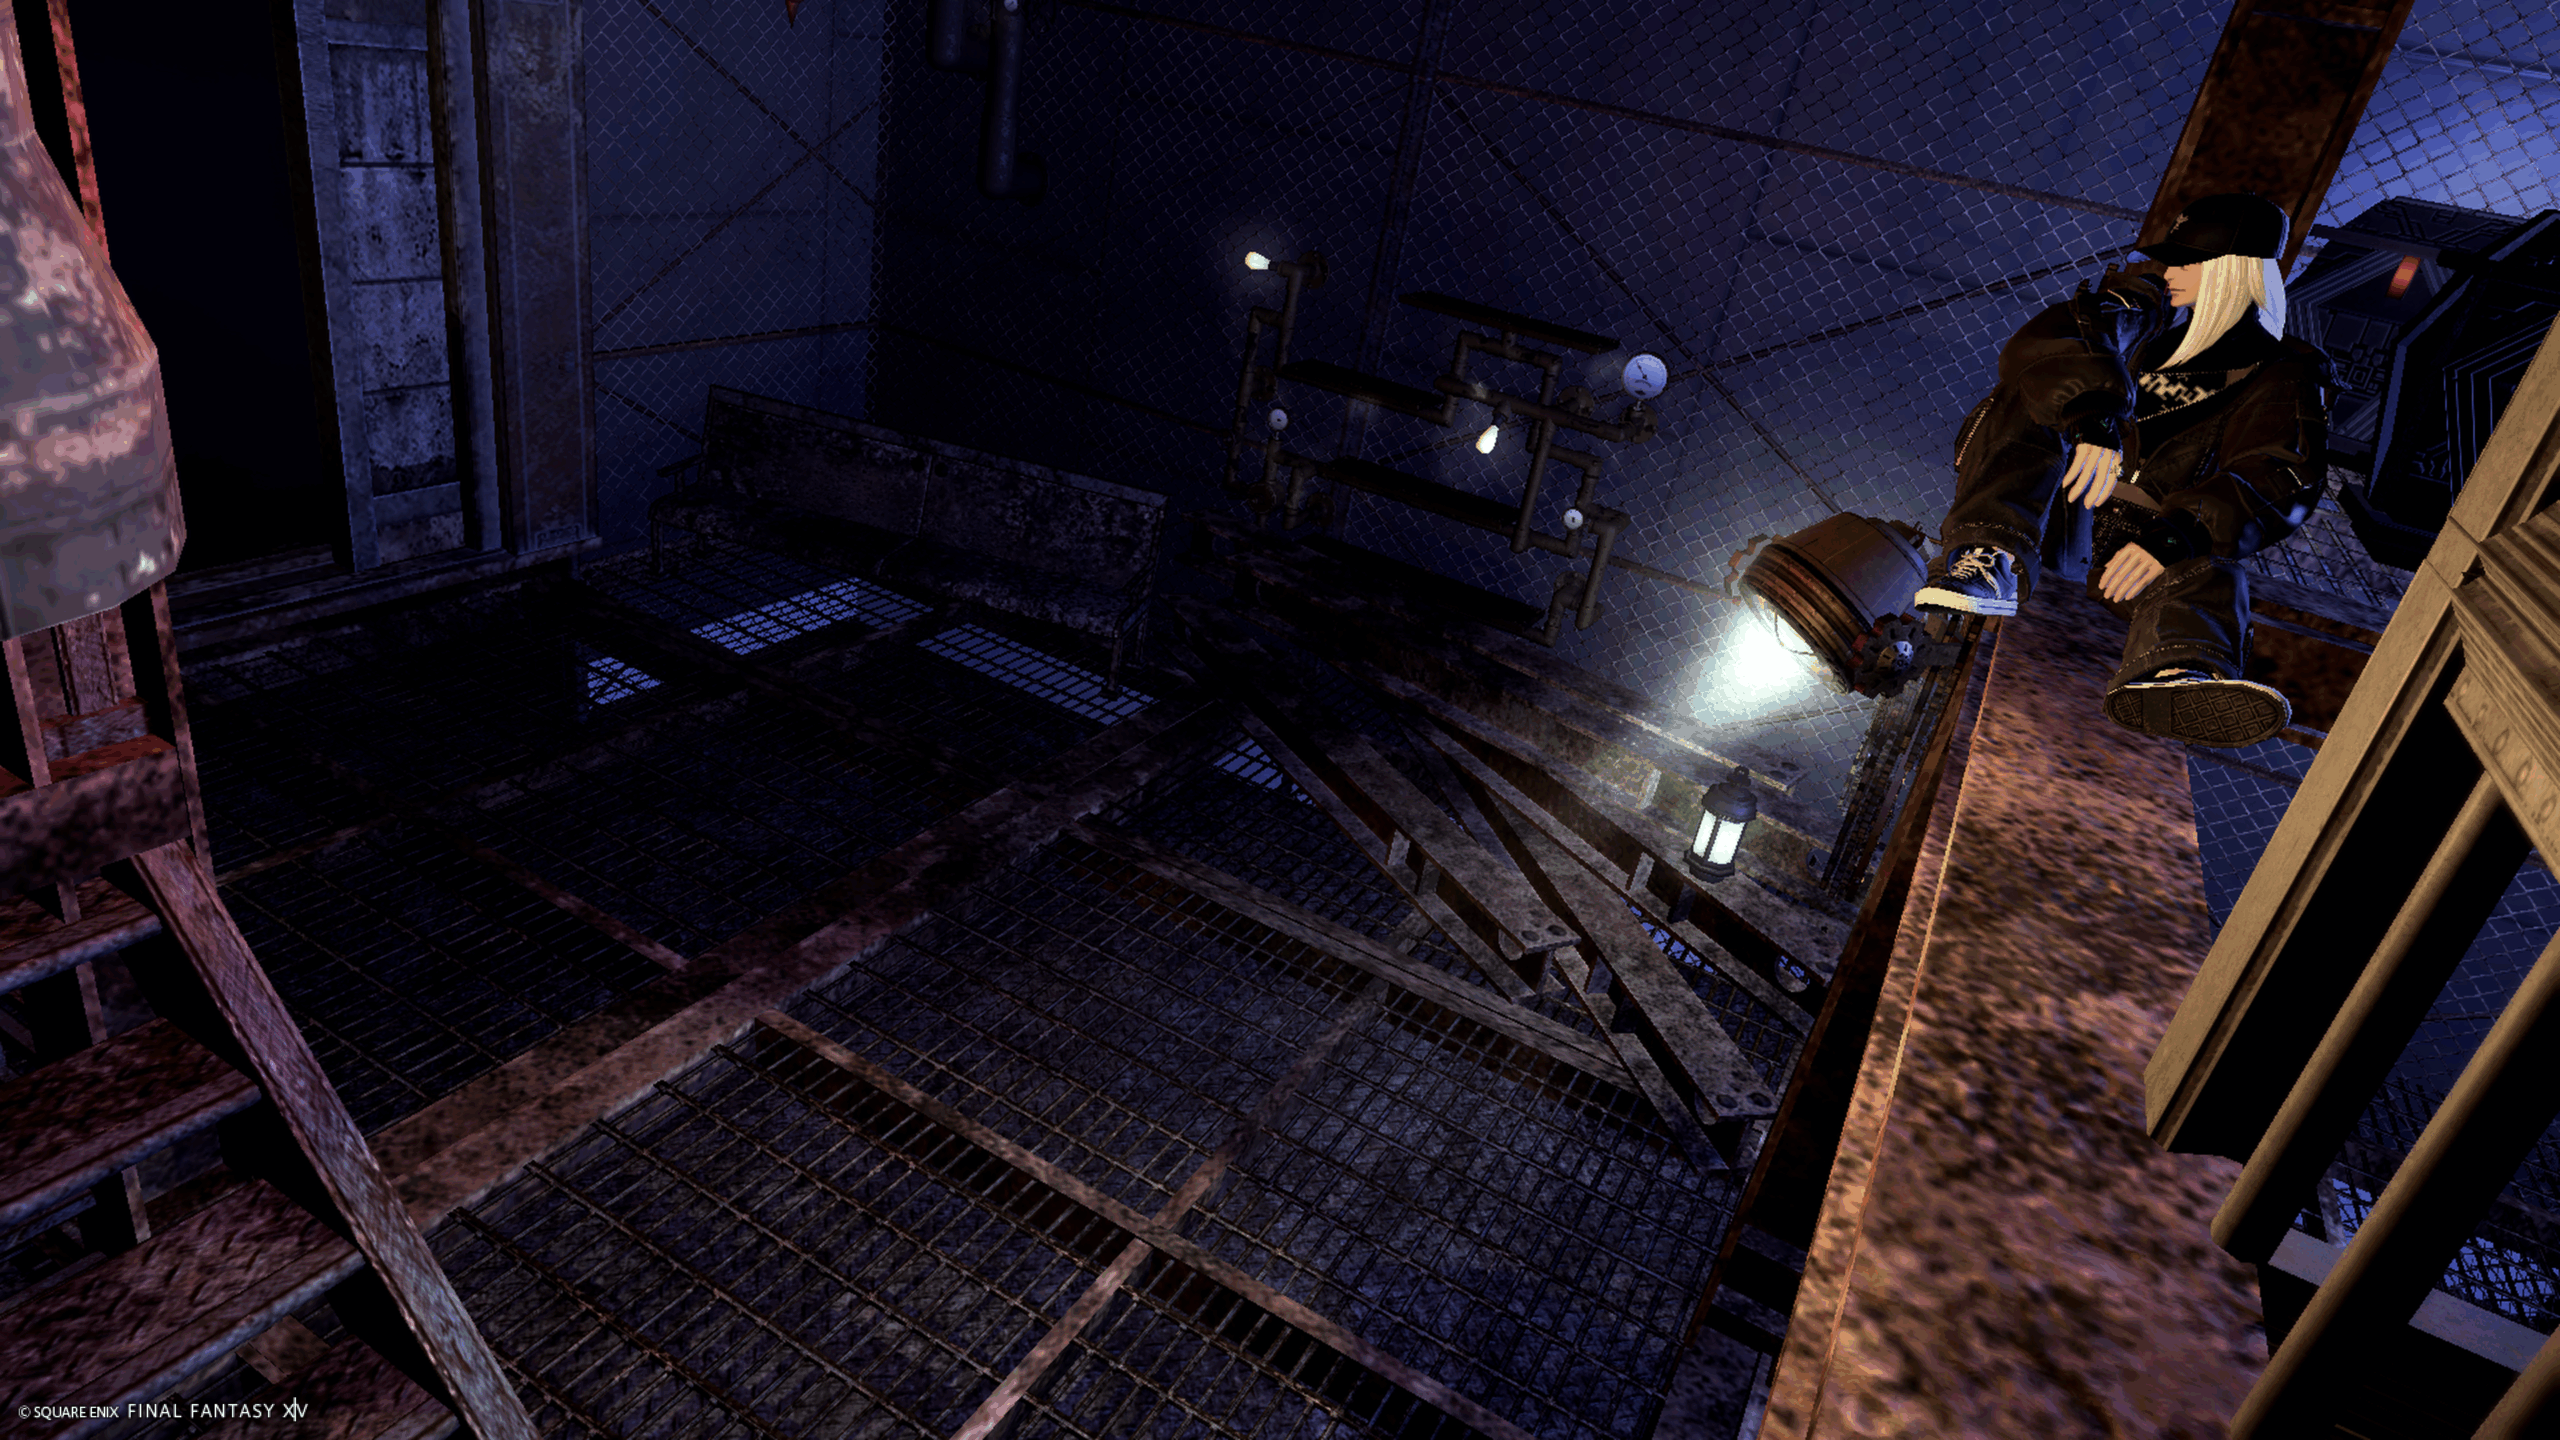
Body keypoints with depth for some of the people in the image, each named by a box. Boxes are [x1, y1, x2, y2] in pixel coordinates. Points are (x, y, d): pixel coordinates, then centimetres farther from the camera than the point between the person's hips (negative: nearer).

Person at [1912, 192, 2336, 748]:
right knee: (2030, 399, -23)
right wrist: (2093, 419, -36)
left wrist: (2176, 536, -35)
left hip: (2130, 535, 0)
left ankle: (2181, 667, -67)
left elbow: (2280, 481, -14)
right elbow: (2038, 345, -13)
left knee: (2209, 564, -31)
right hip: (2024, 499, 1)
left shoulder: (2282, 375, 7)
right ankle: (1987, 563, -49)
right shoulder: (2142, 310, 11)